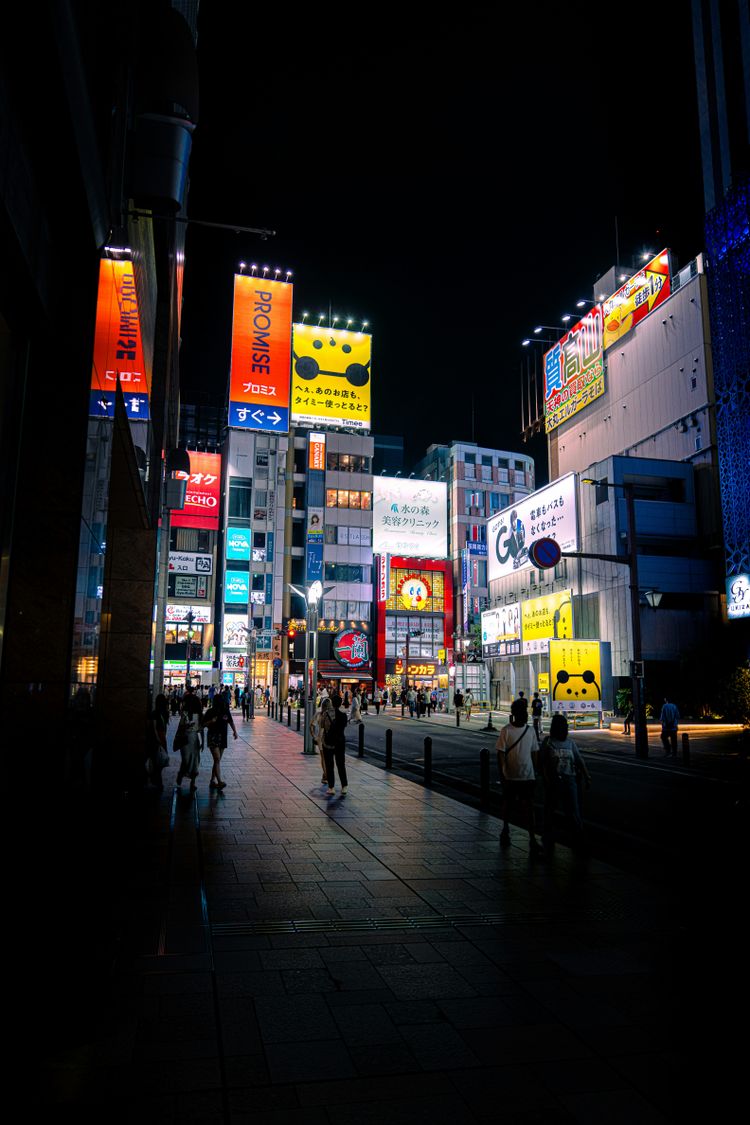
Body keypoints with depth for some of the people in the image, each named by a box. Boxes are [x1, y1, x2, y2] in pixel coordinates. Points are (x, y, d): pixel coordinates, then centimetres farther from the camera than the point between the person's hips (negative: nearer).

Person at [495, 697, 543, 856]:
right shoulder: (506, 731, -10)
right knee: (508, 804, 13)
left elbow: (533, 753, 12)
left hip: (527, 777, 2)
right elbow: (500, 754, -9)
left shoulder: (530, 731, 2)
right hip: (510, 777, -2)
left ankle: (532, 840, -4)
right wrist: (502, 776, -13)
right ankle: (505, 830, 36)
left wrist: (535, 773, 14)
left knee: (528, 806, -4)